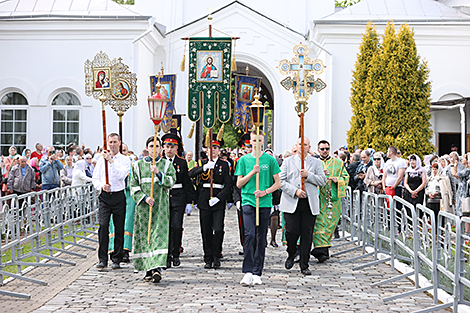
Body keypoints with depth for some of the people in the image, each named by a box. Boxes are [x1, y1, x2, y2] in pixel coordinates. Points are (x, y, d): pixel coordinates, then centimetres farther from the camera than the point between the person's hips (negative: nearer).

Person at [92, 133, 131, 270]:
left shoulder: (125, 160, 4)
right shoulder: (102, 159, 12)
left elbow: (121, 175, -14)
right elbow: (95, 178, 12)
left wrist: (111, 161, -20)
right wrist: (102, 186, -9)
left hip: (119, 197, -1)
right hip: (104, 197, 1)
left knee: (119, 228, 2)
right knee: (103, 225, -11)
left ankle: (116, 259, 11)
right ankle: (102, 259, -3)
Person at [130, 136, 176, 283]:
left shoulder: (167, 165, 9)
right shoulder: (138, 165, 11)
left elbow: (171, 182, -6)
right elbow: (134, 187, 5)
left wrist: (158, 173, -19)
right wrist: (144, 198, -10)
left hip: (161, 206, -2)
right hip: (143, 206, 2)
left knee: (159, 236, -12)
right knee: (144, 236, 2)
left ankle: (157, 268, -20)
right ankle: (148, 270, 12)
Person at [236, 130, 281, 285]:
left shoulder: (270, 160, 6)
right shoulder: (244, 160, 7)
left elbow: (278, 183, 7)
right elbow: (239, 184, 5)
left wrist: (266, 192, -10)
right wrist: (252, 172, -8)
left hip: (265, 203, 1)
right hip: (248, 201, -1)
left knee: (261, 238, 4)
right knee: (250, 234, -14)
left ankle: (257, 273, 11)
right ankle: (247, 272, -11)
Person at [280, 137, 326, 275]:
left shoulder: (316, 162, 12)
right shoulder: (288, 162, 9)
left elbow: (323, 181, 3)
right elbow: (281, 181, 1)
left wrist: (308, 175, -12)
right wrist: (295, 191, -12)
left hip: (309, 204, 1)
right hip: (292, 203, -1)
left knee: (307, 235, 0)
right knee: (292, 232, -8)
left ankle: (304, 266, 9)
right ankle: (291, 255, 22)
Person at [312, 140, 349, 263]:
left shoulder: (338, 163, 13)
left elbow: (346, 178, 13)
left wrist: (337, 180, -7)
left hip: (333, 198, 1)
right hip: (318, 198, -1)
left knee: (329, 224, 0)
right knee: (319, 223, -12)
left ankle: (321, 248, 9)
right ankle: (321, 250, -19)